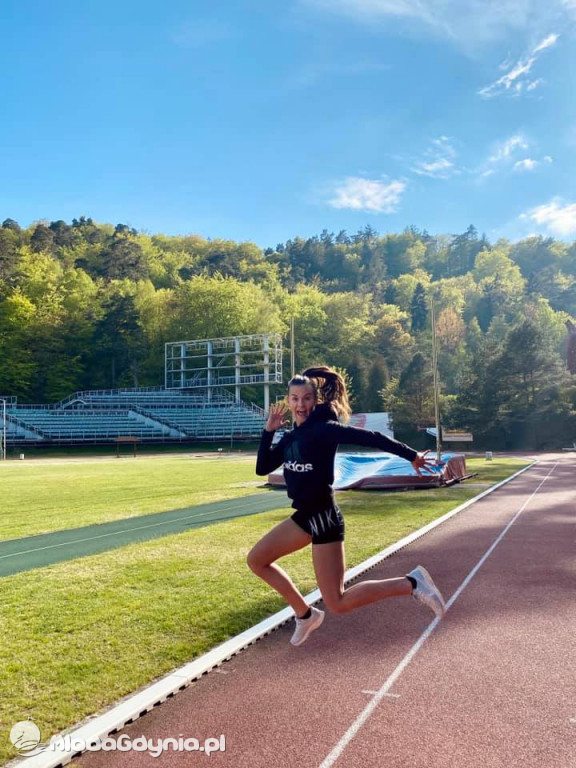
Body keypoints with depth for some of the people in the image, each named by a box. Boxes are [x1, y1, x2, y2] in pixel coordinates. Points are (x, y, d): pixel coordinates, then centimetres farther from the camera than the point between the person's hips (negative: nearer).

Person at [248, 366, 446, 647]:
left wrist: (412, 455, -17)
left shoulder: (324, 428, -15)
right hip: (305, 516, 8)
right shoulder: (290, 437, 8)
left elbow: (372, 438, -17)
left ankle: (411, 583, 3)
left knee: (338, 603, -5)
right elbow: (262, 468, 7)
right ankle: (306, 615, 24)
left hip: (324, 518, -8)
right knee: (256, 559, 15)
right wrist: (268, 431, -3)